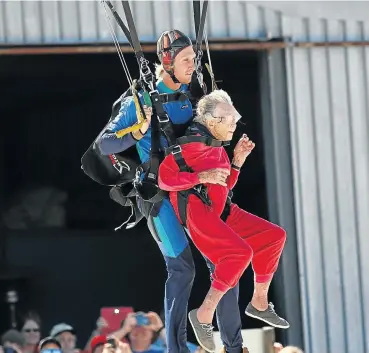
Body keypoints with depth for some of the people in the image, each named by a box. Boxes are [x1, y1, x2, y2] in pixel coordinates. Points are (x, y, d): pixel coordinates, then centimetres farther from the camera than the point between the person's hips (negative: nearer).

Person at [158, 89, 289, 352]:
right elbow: (164, 178, -17)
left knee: (274, 235, 8)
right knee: (240, 252, -30)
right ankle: (204, 315, -24)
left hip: (221, 212, 10)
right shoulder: (192, 143, -11)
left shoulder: (217, 147, 17)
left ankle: (259, 303, 15)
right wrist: (201, 177, -22)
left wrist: (238, 160, 13)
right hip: (196, 211, -10)